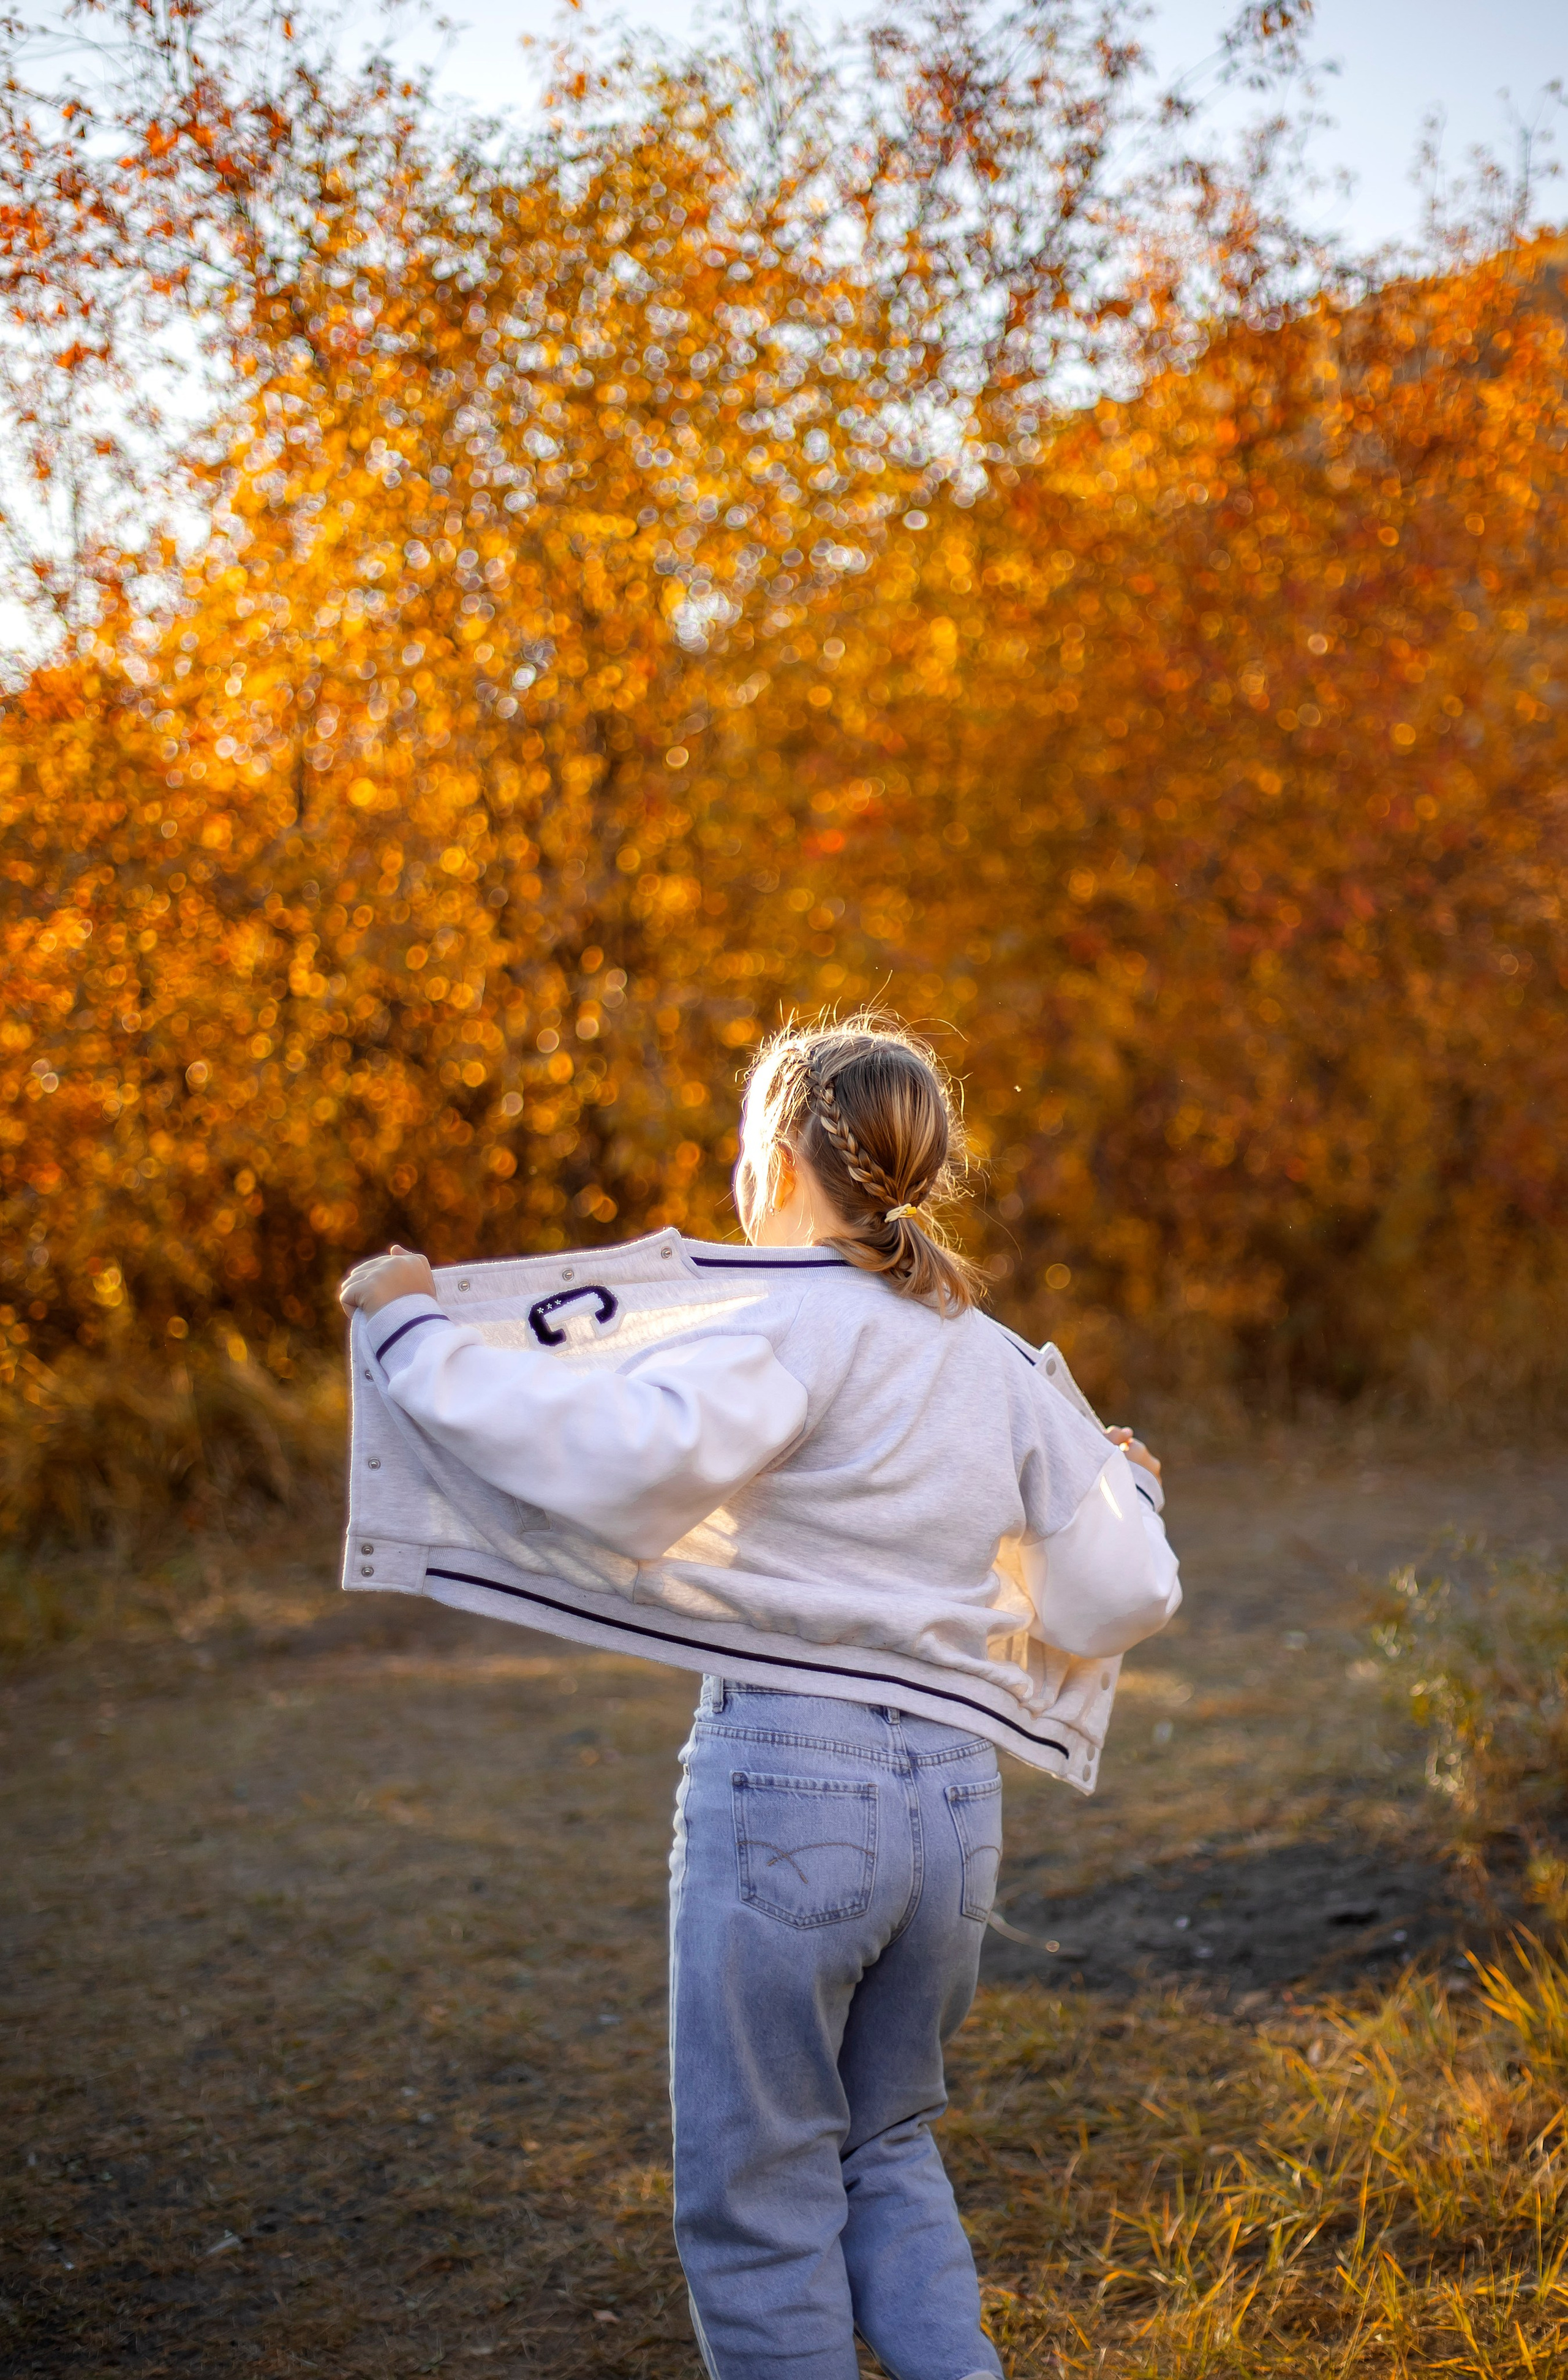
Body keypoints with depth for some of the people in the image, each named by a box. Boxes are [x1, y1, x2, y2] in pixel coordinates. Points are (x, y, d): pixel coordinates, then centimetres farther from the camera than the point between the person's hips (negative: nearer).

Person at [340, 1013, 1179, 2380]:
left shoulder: (791, 1332, -11)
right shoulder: (1002, 1365, 10)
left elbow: (632, 1458, -29)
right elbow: (1121, 1598, 10)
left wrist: (418, 1332, -20)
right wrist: (1127, 1488, 32)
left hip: (790, 1773, -7)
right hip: (954, 1794, 7)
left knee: (759, 2192, 8)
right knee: (887, 2148, 25)